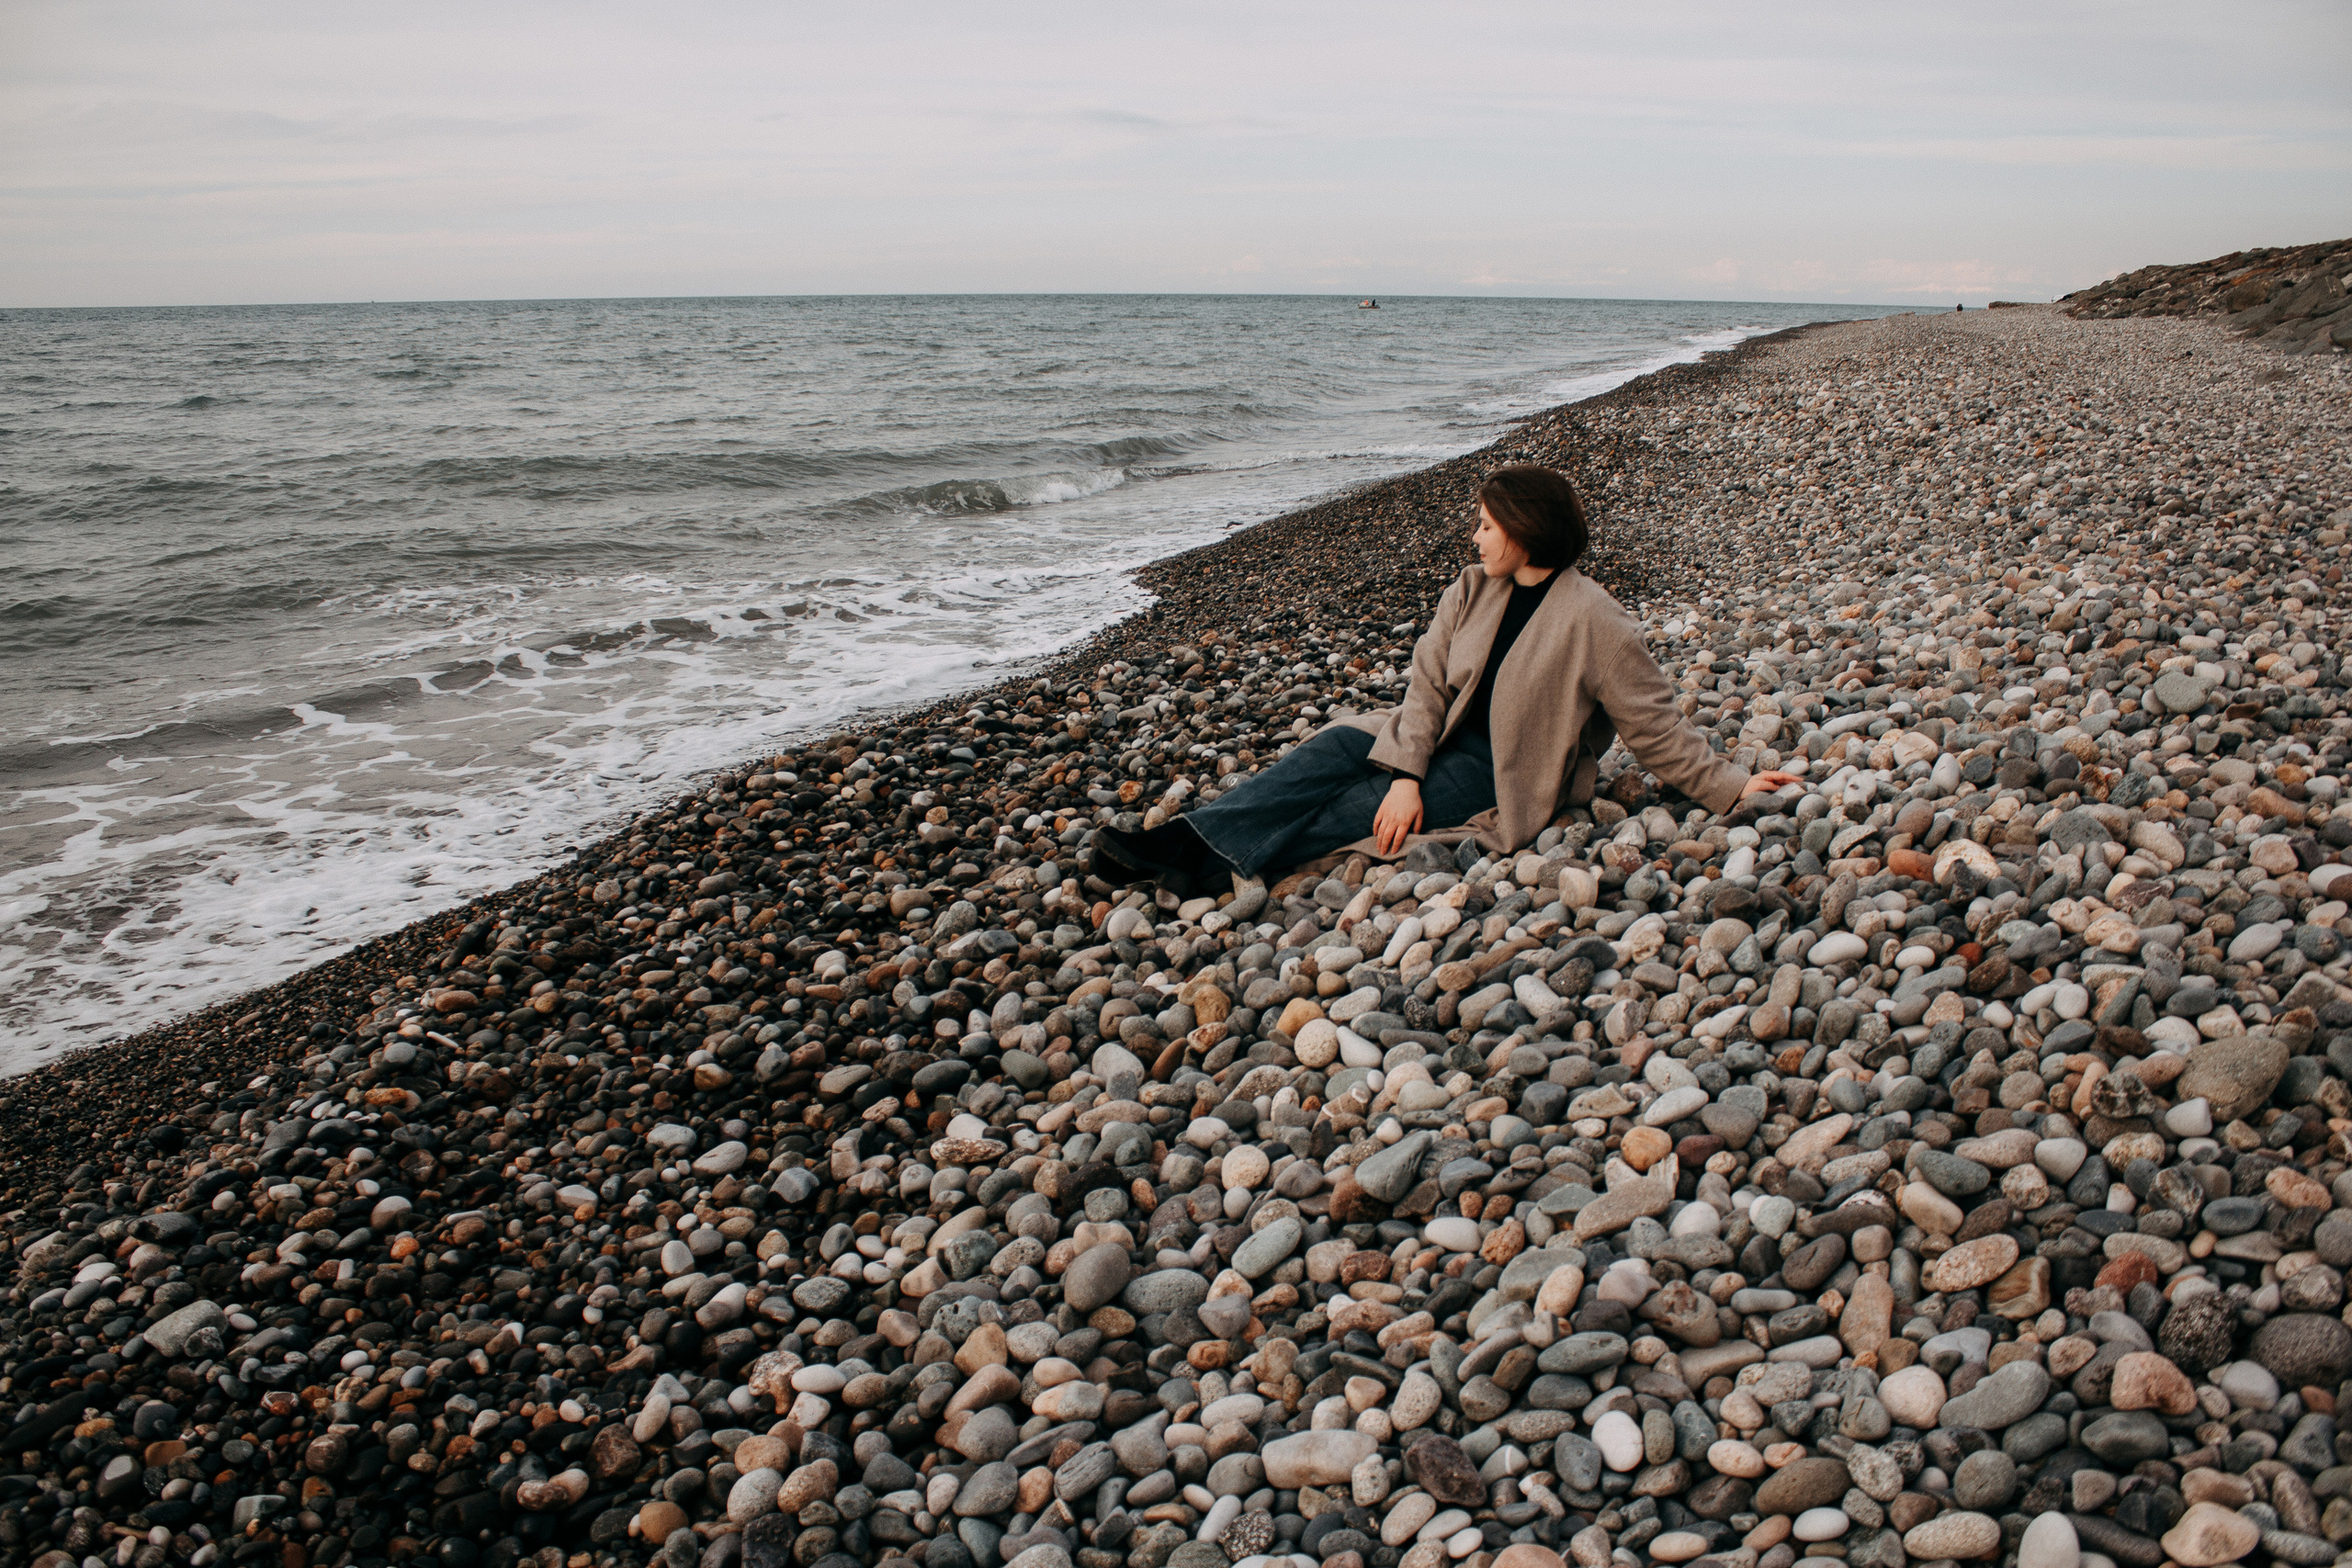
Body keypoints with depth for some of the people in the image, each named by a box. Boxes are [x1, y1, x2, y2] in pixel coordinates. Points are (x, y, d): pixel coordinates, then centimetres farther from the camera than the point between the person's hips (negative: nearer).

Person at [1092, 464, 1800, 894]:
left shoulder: (1593, 621, -18)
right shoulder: (1472, 591, 1)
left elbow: (1654, 726, -11)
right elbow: (1429, 681, -5)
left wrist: (1729, 787, -13)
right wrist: (1406, 772, -18)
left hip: (1507, 774, -6)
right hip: (1446, 734, 6)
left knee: (1365, 804, -24)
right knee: (1337, 748, -17)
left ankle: (1210, 864, -29)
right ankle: (1183, 838, -27)